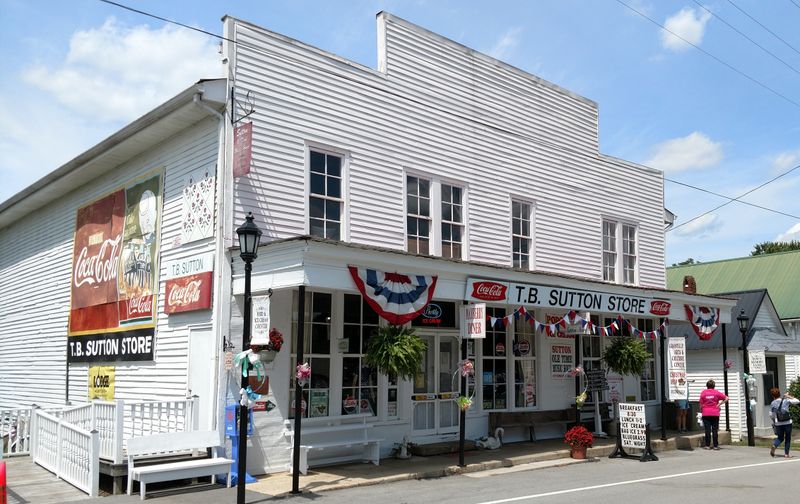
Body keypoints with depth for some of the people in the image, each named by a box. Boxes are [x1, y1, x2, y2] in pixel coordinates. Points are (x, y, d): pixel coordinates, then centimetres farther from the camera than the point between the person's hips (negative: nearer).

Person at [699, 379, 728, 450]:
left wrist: (701, 410, 18)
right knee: (715, 430, 4)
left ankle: (707, 445, 2)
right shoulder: (716, 392, 0)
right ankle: (715, 445, 5)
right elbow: (726, 398, -4)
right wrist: (719, 404, -1)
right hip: (715, 413, 0)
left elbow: (701, 404, 3)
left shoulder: (703, 393, 0)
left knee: (707, 430, 1)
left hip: (706, 413, 0)